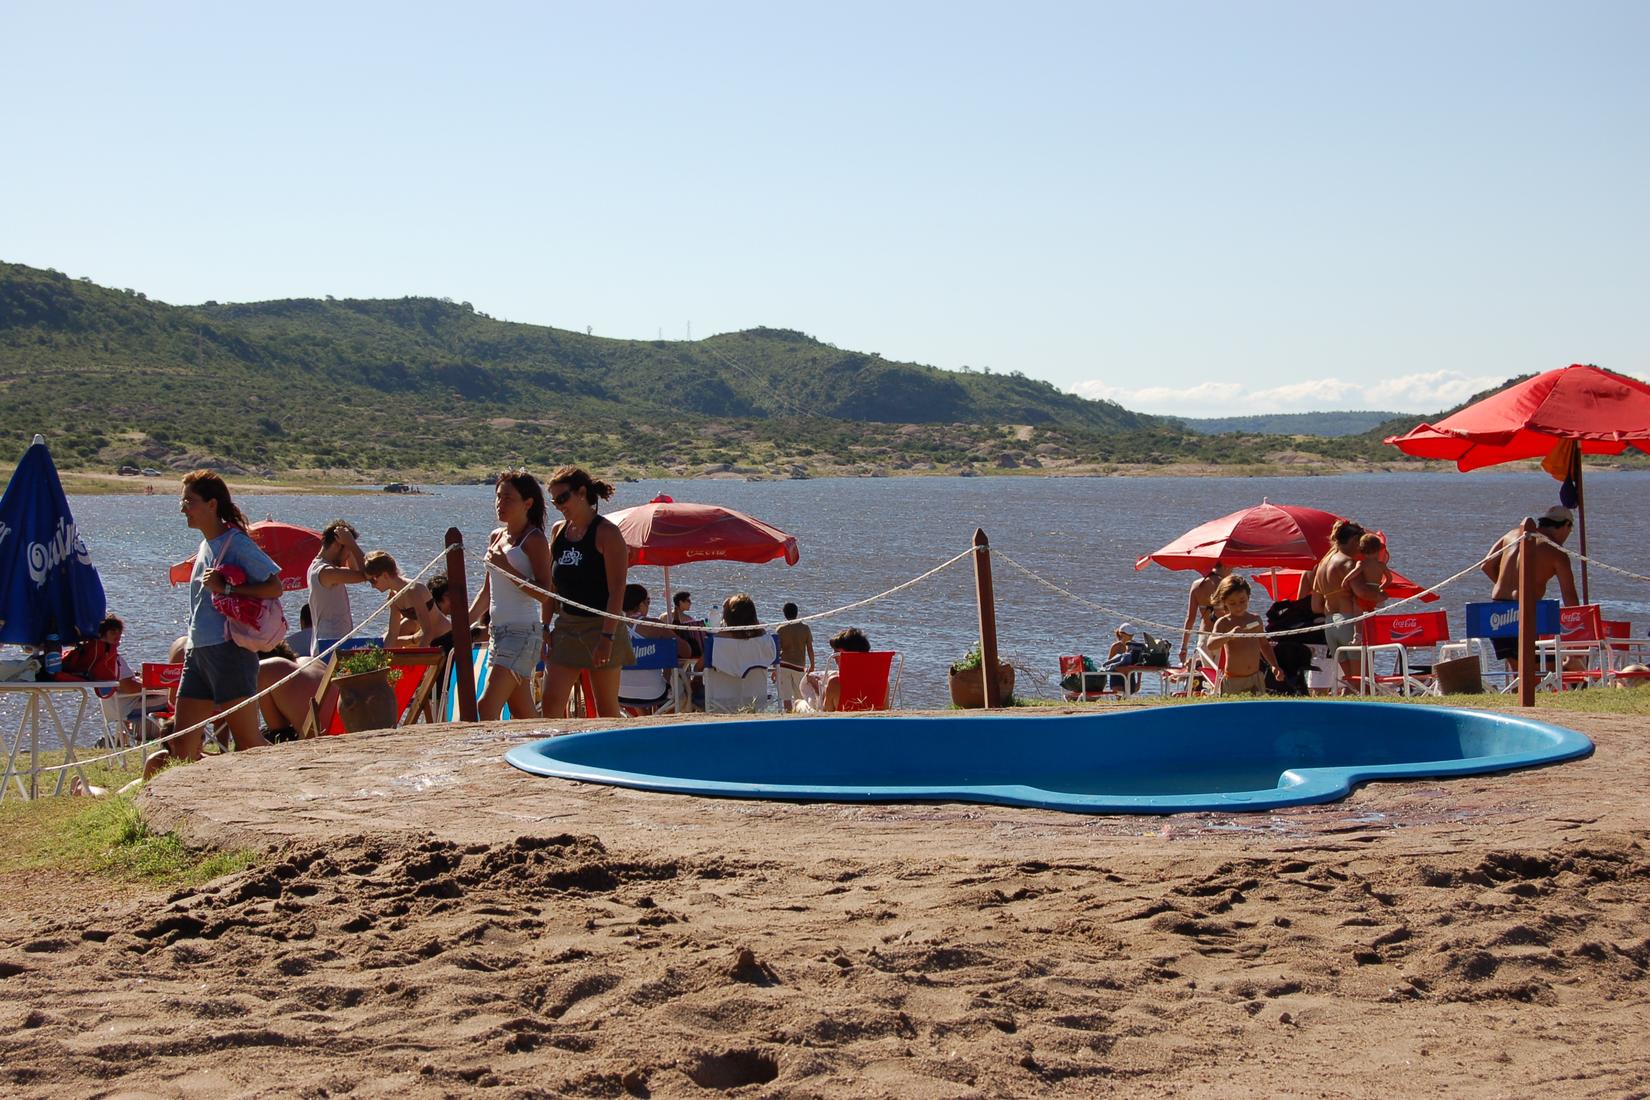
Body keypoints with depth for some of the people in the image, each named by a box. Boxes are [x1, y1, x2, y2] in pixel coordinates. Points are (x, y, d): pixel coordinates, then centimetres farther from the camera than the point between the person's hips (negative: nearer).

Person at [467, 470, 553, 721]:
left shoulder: (534, 540, -7)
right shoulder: (496, 537, 16)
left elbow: (544, 594, -16)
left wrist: (507, 568, -18)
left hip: (523, 632, -8)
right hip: (498, 632, 8)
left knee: (486, 707, -16)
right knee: (523, 717, 9)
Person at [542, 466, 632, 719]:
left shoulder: (606, 532, -9)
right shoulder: (558, 531, 10)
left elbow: (617, 590, -15)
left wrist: (607, 637, -21)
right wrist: (546, 627, 8)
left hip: (600, 626, -6)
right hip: (566, 626, 6)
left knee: (607, 708, 2)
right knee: (551, 703, -5)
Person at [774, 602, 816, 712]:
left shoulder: (781, 629, -2)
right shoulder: (805, 628, 1)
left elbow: (777, 650, -3)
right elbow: (809, 648, 2)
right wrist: (812, 666, 12)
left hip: (783, 666, -1)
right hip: (799, 666, 1)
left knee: (786, 698, -4)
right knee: (799, 697, 15)